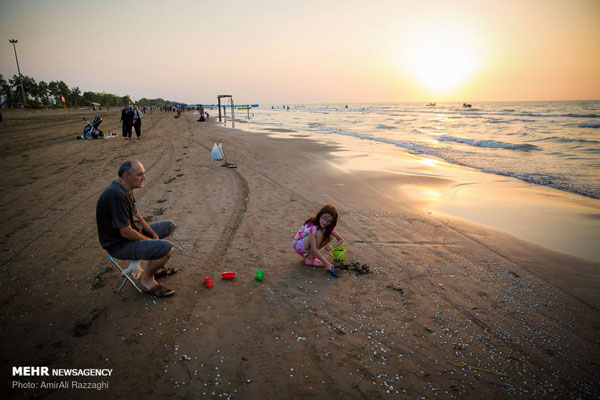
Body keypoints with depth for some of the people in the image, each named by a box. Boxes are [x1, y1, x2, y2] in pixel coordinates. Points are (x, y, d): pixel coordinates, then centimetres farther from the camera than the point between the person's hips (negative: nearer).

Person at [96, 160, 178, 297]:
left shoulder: (125, 189, 4)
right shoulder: (117, 195, -29)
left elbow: (136, 215, 14)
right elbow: (126, 232, -28)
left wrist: (154, 235, 4)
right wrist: (152, 241, -14)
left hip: (132, 231, 10)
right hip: (119, 244, -10)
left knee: (170, 226, 17)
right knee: (166, 248, -28)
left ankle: (153, 267, 23)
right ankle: (147, 279, -2)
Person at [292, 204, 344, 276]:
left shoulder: (329, 227, -10)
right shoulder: (312, 226, -32)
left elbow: (341, 239, -2)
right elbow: (314, 249, -36)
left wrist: (332, 246, -22)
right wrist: (326, 263, -35)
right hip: (298, 244, -7)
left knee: (330, 236, -12)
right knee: (319, 233, -31)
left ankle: (312, 254, 2)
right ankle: (309, 259, -16)